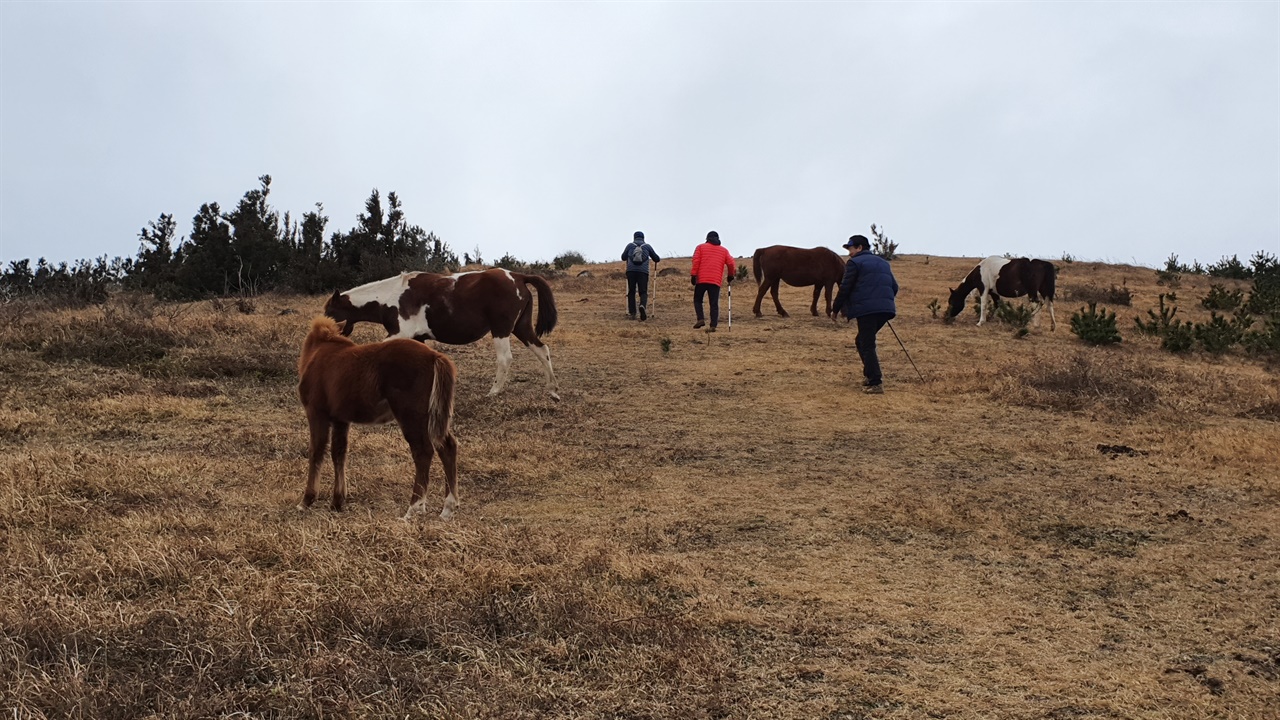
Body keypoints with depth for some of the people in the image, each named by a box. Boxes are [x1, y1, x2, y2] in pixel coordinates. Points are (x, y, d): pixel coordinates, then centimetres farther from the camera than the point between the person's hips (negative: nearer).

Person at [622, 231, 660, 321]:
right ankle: (643, 306, -29)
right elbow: (656, 259, 19)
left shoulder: (630, 245, 12)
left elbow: (623, 257, 21)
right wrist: (656, 261, 43)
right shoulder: (647, 246, 13)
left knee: (631, 292, 9)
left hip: (631, 271, 0)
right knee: (643, 292, 1)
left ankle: (632, 313, 5)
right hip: (643, 271, 0)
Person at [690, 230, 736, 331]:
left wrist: (693, 275, -5)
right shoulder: (724, 251, 16)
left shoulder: (700, 247, 12)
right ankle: (713, 326, -6)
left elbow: (696, 261, -2)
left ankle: (700, 319, -4)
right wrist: (730, 275, 24)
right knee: (714, 304, 2)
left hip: (701, 279, -1)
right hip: (716, 281, 1)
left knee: (697, 300, 14)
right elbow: (730, 264, 7)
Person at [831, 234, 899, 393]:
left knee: (867, 345, -5)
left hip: (866, 309, -7)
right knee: (863, 341, 21)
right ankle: (871, 375, 17)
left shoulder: (855, 263, 0)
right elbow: (894, 287, 22)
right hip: (886, 309, 7)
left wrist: (835, 309, 3)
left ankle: (875, 383, -12)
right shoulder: (883, 263, 22)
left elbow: (845, 288, -6)